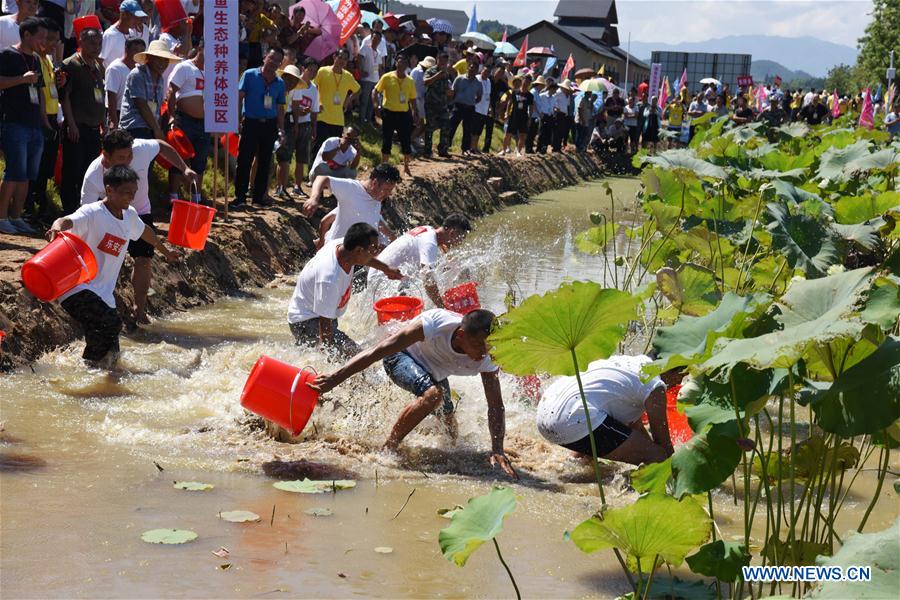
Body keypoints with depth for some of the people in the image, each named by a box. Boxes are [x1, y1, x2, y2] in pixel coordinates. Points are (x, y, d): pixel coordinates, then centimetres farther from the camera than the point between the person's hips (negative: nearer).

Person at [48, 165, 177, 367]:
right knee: (111, 323, -29)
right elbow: (68, 221, -31)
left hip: (104, 295, 8)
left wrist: (166, 252, 49)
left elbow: (144, 231, 33)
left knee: (110, 356, 8)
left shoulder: (129, 215, 11)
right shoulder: (93, 213, -12)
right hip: (79, 289, -8)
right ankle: (89, 366, -15)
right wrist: (57, 227, -56)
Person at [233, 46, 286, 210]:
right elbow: (239, 98, -2)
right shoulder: (250, 75, -1)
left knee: (265, 162, 7)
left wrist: (281, 129, 8)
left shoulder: (280, 83, 11)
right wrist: (237, 121, -10)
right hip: (251, 123, -4)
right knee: (244, 160, -8)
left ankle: (259, 196, 16)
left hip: (270, 124, 4)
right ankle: (240, 197, -4)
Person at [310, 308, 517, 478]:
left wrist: (497, 450, -38)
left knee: (449, 430, 8)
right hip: (400, 356, -5)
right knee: (432, 394, -33)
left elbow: (496, 406, -24)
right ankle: (388, 449, -17)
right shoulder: (436, 323, -42)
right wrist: (335, 378, -44)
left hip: (435, 373, 5)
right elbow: (377, 351, -40)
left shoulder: (486, 358, -29)